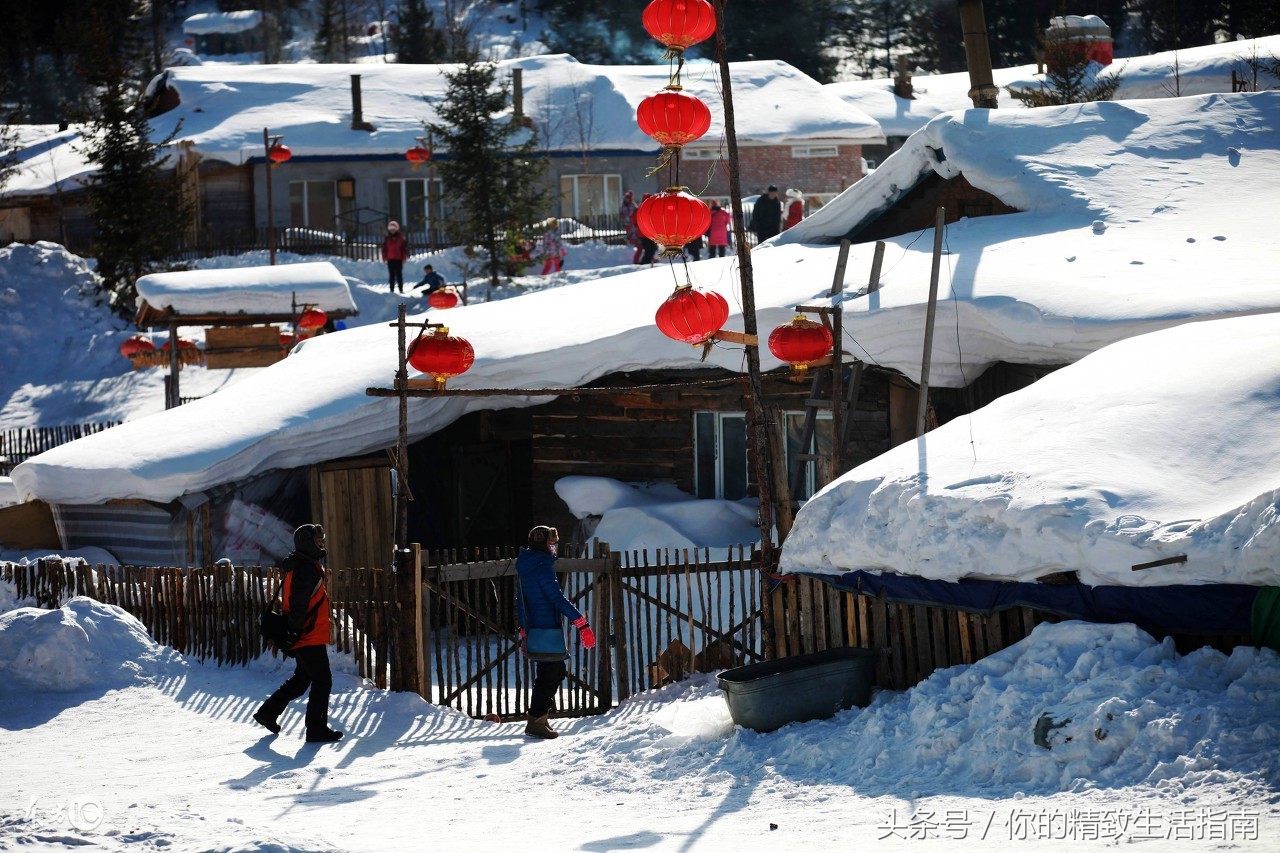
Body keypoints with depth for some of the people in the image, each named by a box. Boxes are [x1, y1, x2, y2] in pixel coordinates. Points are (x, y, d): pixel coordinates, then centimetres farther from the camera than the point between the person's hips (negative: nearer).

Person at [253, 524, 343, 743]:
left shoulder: (307, 566, 16)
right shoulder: (306, 569, -18)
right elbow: (298, 604, -24)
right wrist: (295, 632, -26)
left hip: (305, 636, 11)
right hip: (310, 636, -11)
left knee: (301, 678, 20)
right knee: (322, 681, -5)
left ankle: (268, 712, 26)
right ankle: (316, 729, -3)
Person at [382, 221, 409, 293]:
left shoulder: (401, 238, 1)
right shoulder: (387, 238, 6)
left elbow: (405, 248, 2)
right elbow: (384, 248, 10)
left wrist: (404, 257, -3)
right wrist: (384, 257, 3)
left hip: (399, 259, -2)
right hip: (390, 259, 2)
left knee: (399, 274, -2)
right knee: (391, 275, 3)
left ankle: (401, 289, 1)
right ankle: (391, 289, 6)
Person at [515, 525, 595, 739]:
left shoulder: (525, 568, 14)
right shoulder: (542, 567, -15)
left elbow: (520, 600, 21)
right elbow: (557, 598, -21)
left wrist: (524, 630, 28)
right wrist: (581, 623, -22)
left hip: (533, 626, 10)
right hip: (548, 628, -10)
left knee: (557, 671, 18)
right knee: (549, 674, -6)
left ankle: (539, 718, 20)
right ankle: (536, 722, -7)